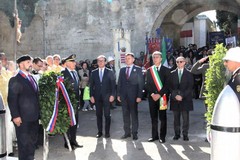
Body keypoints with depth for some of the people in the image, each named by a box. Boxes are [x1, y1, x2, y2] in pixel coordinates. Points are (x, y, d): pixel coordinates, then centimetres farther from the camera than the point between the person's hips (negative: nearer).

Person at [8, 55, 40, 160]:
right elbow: (12, 99, -14)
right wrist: (15, 116, -19)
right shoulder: (15, 80, -10)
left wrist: (38, 113, 11)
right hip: (23, 118, -7)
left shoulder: (31, 78, 13)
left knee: (33, 142, 17)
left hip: (34, 117, 7)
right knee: (24, 143, 5)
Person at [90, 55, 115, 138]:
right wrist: (91, 96, 0)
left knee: (107, 115, 1)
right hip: (97, 97, 2)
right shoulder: (94, 72, 9)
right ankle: (99, 132, 15)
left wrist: (112, 95, -8)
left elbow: (113, 84, 0)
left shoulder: (109, 72, 3)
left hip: (107, 97, -2)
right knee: (98, 115, 6)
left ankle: (107, 132, 11)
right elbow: (91, 85, 8)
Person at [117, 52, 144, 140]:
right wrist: (118, 95, 6)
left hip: (133, 95, -4)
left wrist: (139, 96, -11)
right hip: (123, 96, 4)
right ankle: (127, 132, 17)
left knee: (134, 114, 2)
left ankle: (134, 133, 10)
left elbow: (140, 83, -4)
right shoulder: (122, 70, 13)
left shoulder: (138, 69, 0)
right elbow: (119, 83, 13)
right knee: (125, 114, 8)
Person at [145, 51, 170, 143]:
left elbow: (167, 84, -5)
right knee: (153, 117, 6)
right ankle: (154, 135, 15)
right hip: (152, 97, 3)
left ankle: (162, 136, 10)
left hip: (162, 96, -3)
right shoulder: (149, 70, 11)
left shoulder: (166, 70, 2)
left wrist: (159, 94, -13)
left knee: (162, 117, 1)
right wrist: (152, 94, -7)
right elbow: (147, 84, 7)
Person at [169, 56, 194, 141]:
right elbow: (170, 86, 6)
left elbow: (190, 87, -2)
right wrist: (175, 95, -8)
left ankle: (185, 134, 8)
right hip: (175, 99, 2)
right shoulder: (172, 74, 10)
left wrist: (182, 96, -12)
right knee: (176, 117, 6)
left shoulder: (189, 74, 4)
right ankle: (177, 134, 15)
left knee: (185, 117, 0)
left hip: (185, 99, -2)